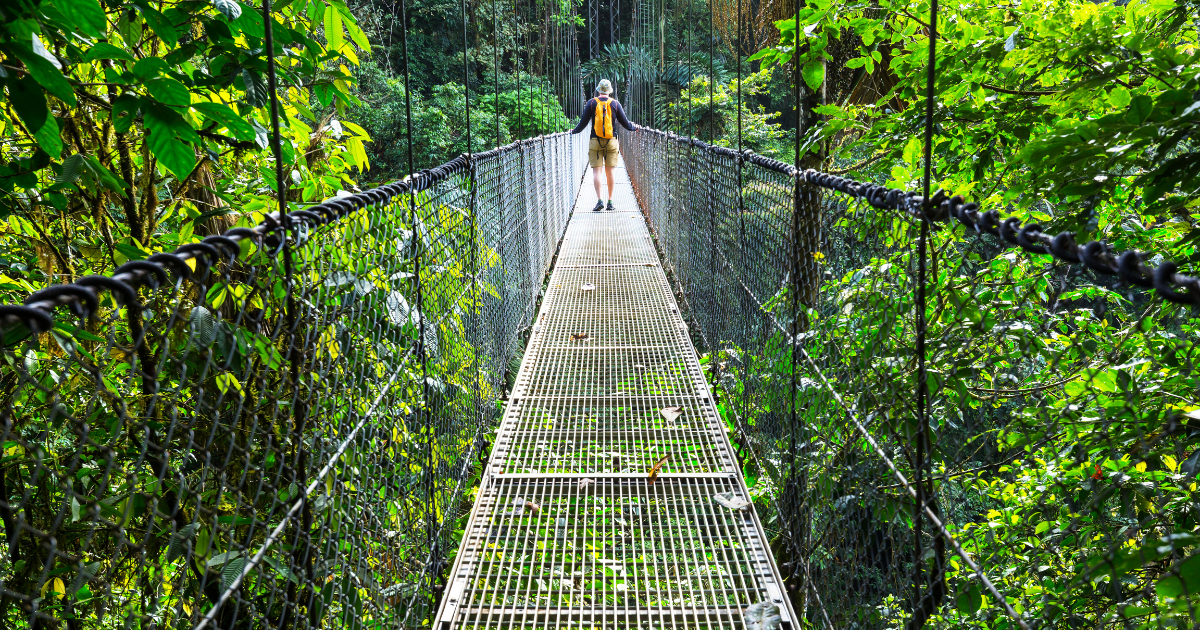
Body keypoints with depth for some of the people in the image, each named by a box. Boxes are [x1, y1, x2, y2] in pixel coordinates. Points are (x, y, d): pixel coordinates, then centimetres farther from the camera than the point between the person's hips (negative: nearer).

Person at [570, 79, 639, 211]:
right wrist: (634, 128, 27)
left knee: (596, 171, -2)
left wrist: (574, 131, 17)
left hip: (595, 141, -1)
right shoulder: (615, 103, 4)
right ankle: (610, 202, 6)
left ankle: (600, 200, -15)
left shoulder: (591, 103, 1)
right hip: (611, 141, 1)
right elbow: (625, 122, 9)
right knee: (609, 171, 5)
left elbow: (583, 122, 1)